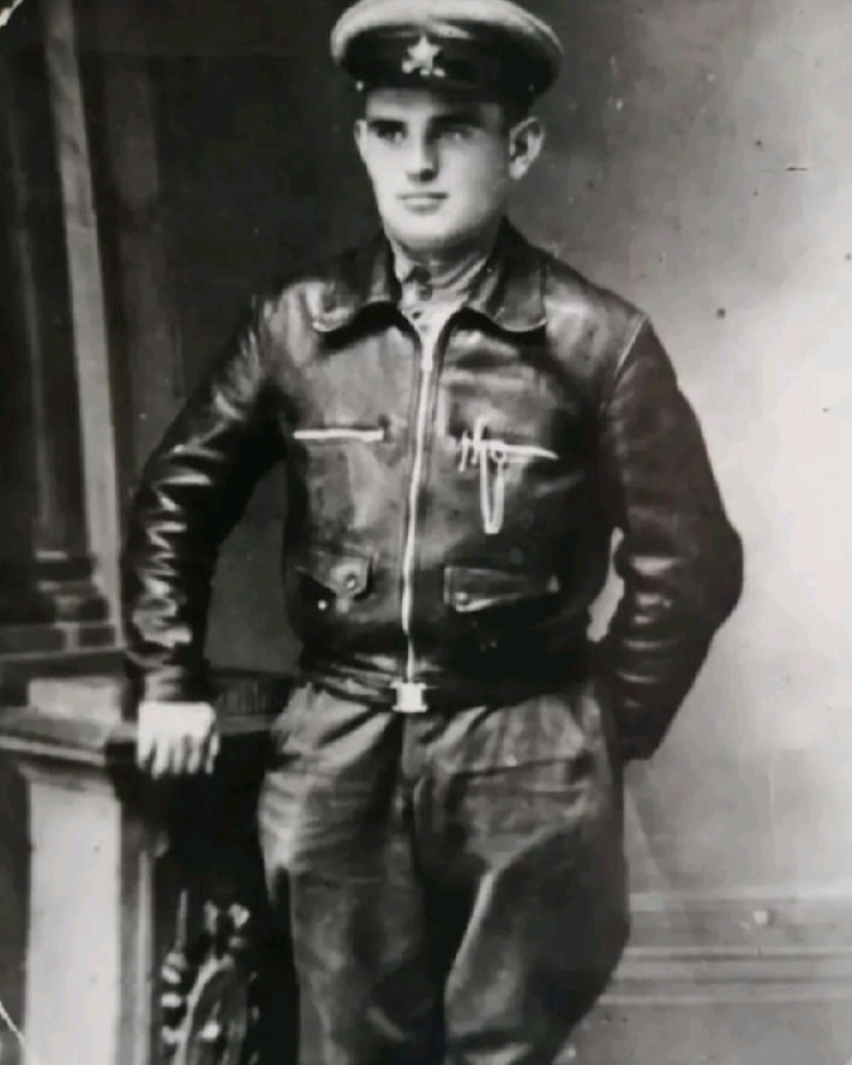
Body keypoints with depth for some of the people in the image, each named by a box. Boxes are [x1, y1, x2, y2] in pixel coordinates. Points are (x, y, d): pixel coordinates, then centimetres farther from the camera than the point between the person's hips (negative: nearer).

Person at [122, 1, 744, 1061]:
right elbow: (178, 495, 12)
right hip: (338, 756, 2)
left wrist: (605, 732, 1)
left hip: (523, 761, -2)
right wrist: (169, 683, 10)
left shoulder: (596, 339, -8)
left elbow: (689, 563, -2)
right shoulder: (299, 322, 0)